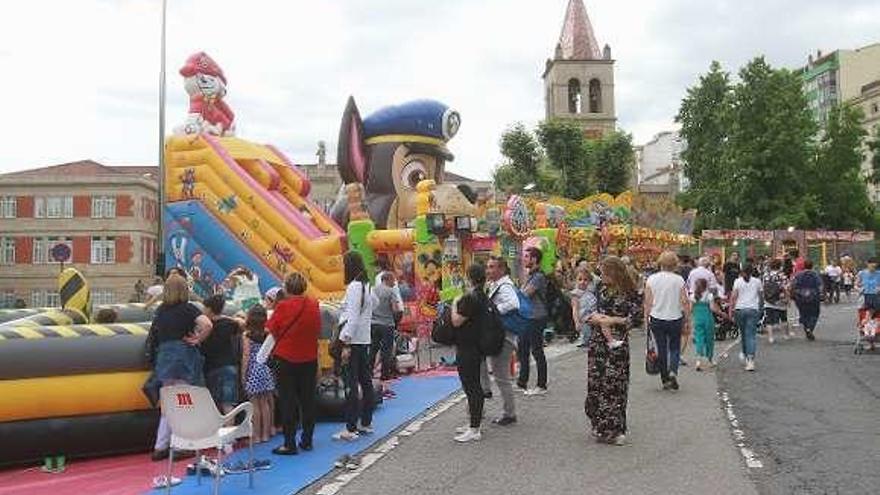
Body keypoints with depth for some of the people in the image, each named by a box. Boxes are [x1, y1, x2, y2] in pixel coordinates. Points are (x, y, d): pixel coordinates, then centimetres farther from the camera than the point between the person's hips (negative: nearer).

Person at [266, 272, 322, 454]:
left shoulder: (283, 306, -15)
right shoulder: (314, 304, -4)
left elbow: (271, 329, -8)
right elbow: (318, 330, 6)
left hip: (286, 358, -3)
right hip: (309, 358, 4)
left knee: (288, 401, 4)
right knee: (308, 399, 13)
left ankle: (289, 444, 6)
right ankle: (307, 440, 20)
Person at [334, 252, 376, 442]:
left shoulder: (354, 286, -14)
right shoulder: (366, 285, 13)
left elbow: (352, 317, -19)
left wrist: (346, 343, -17)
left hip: (353, 341, -10)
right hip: (364, 340, 10)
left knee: (351, 385, -6)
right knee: (365, 381, 14)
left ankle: (351, 429, -3)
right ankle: (366, 423, 23)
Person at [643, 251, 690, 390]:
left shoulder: (651, 279, -5)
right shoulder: (679, 280, -7)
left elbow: (648, 302, -4)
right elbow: (685, 302, -7)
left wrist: (646, 317, 6)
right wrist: (686, 318, 4)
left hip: (657, 319, 1)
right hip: (675, 319, -1)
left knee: (661, 349, 10)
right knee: (674, 348, 13)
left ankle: (665, 380, 15)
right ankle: (673, 371, -10)